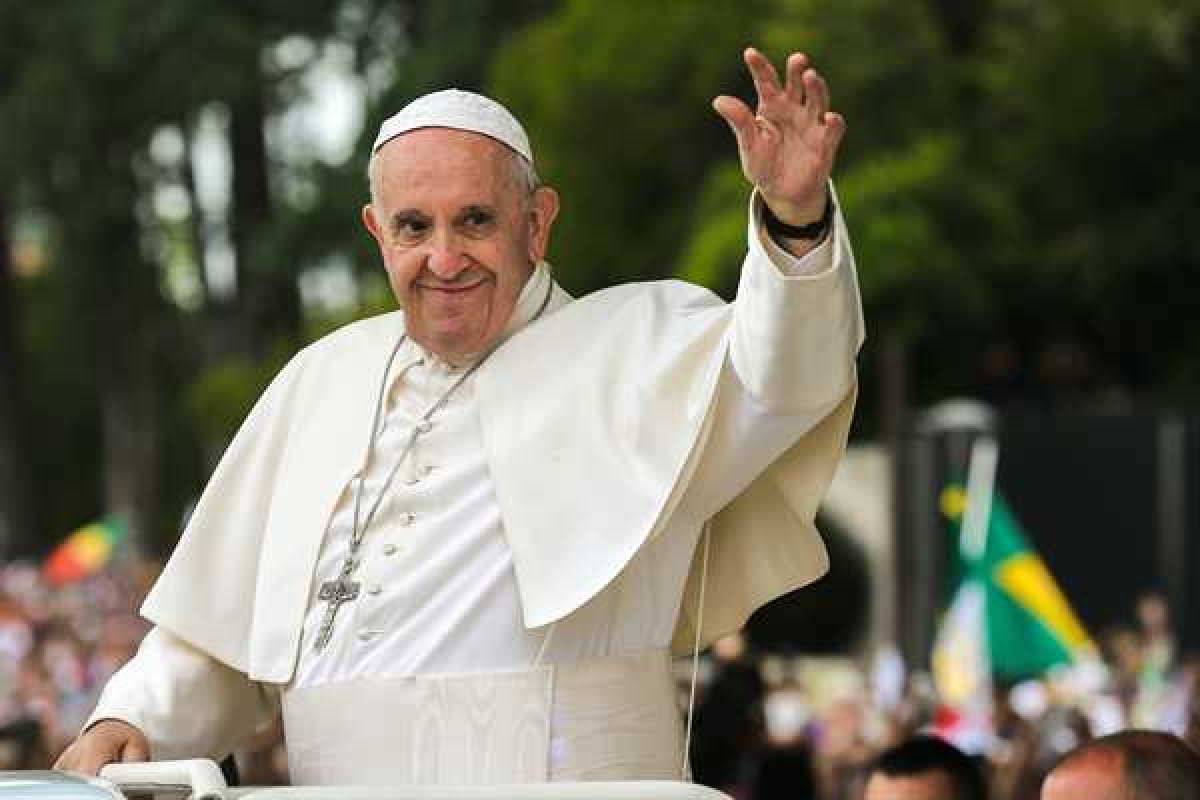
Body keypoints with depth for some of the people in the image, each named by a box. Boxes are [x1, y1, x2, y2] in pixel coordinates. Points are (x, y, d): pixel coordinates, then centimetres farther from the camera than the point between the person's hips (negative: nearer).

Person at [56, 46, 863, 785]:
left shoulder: (629, 346, 8)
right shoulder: (321, 381, 22)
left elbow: (777, 369, -10)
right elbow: (217, 623, 27)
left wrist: (795, 215, -27)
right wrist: (129, 722, 13)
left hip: (553, 782, -3)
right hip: (333, 783, 4)